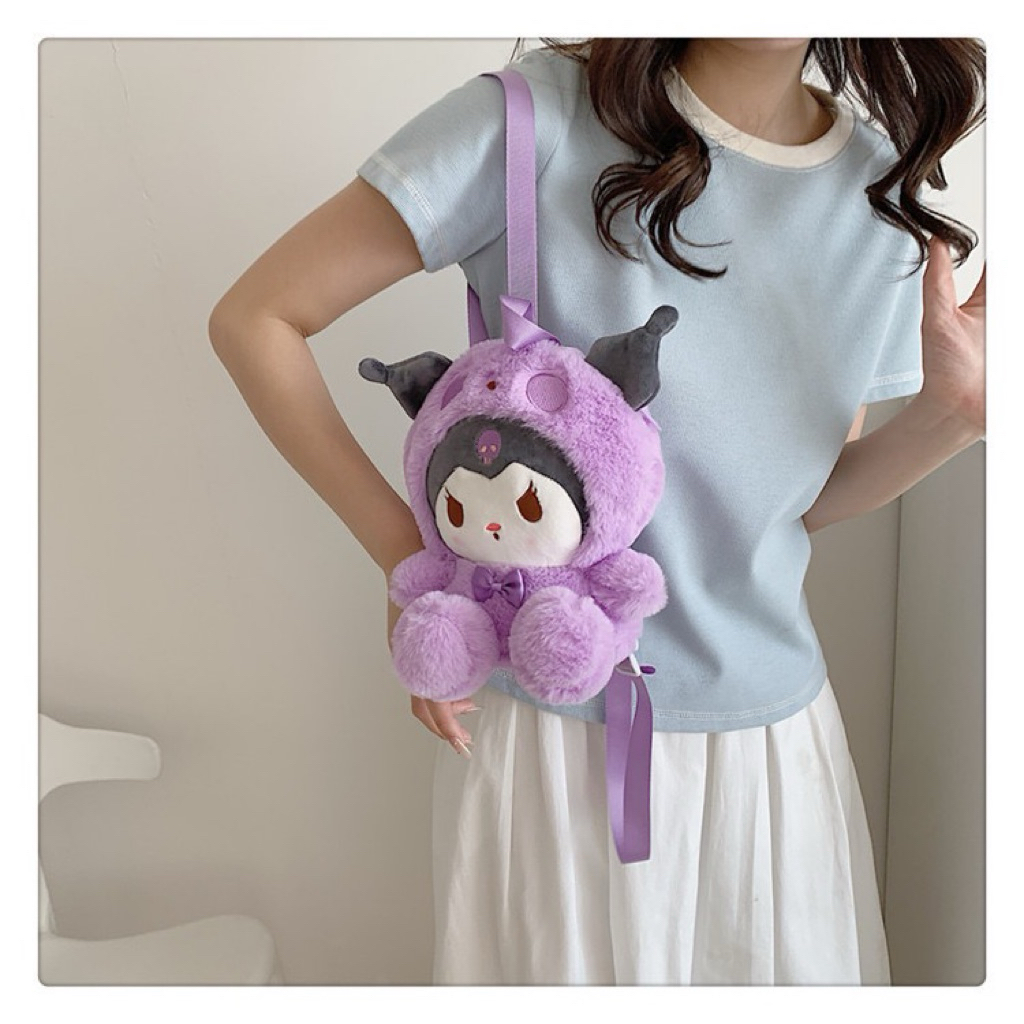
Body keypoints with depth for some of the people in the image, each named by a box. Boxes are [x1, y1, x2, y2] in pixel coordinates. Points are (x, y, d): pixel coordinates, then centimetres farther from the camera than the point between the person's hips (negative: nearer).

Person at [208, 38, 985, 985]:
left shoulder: (886, 188, 1)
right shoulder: (537, 120, -15)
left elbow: (807, 496, 7)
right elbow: (255, 319, -11)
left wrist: (953, 413, -11)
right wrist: (406, 556, -13)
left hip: (774, 732, 5)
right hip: (552, 729, -4)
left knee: (793, 973, 21)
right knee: (564, 972, 16)